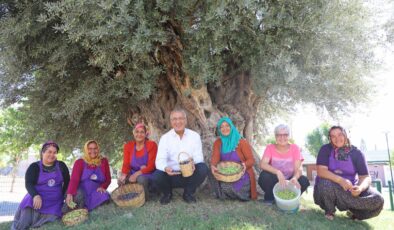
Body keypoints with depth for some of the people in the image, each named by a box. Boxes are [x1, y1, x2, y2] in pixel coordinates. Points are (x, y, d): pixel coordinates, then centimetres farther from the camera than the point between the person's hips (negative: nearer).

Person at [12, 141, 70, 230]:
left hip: (54, 203, 1)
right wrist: (36, 195, -28)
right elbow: (28, 183, -11)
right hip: (36, 199, -1)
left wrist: (63, 197, 3)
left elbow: (67, 182, 9)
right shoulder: (34, 167, 0)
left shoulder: (61, 166, 5)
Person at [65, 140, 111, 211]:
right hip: (82, 191, -1)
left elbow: (108, 179, 10)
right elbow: (74, 179, -13)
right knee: (79, 196, -34)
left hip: (96, 192, 2)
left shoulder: (103, 161, 7)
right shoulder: (79, 162, 1)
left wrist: (103, 187, -12)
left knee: (105, 197, -29)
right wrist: (70, 194, -31)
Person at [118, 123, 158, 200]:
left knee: (141, 179, -36)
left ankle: (144, 198, -8)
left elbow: (151, 166, -14)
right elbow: (126, 164, -5)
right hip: (133, 174, 3)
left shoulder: (152, 145, -10)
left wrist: (137, 174, -26)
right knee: (121, 181, -27)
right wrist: (123, 175, -28)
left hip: (148, 175, -3)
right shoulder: (128, 146, 2)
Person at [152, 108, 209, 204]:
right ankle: (167, 193, 9)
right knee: (156, 176, -29)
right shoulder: (165, 138, -3)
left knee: (203, 168, -27)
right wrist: (165, 168, -38)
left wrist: (194, 163, -33)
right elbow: (160, 160, -13)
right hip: (171, 175, 0)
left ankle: (188, 193, 1)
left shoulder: (195, 136, -2)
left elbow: (199, 157, -8)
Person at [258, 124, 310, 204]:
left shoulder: (294, 148, -6)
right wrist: (277, 172, -40)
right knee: (264, 176, -32)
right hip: (275, 181, -1)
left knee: (304, 181, -27)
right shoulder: (270, 148, -8)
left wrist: (295, 178, -39)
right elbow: (262, 164, -24)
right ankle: (269, 199, -3)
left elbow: (298, 168, -15)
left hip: (289, 181, 1)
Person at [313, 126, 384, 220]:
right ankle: (329, 211, -6)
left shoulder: (356, 153, -4)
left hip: (350, 188, 2)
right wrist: (341, 180, -36)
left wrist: (360, 188, -32)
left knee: (377, 200, -24)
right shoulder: (325, 149, -8)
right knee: (326, 183, -37)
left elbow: (365, 177, -8)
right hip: (330, 188, -1)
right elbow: (321, 171, -20)